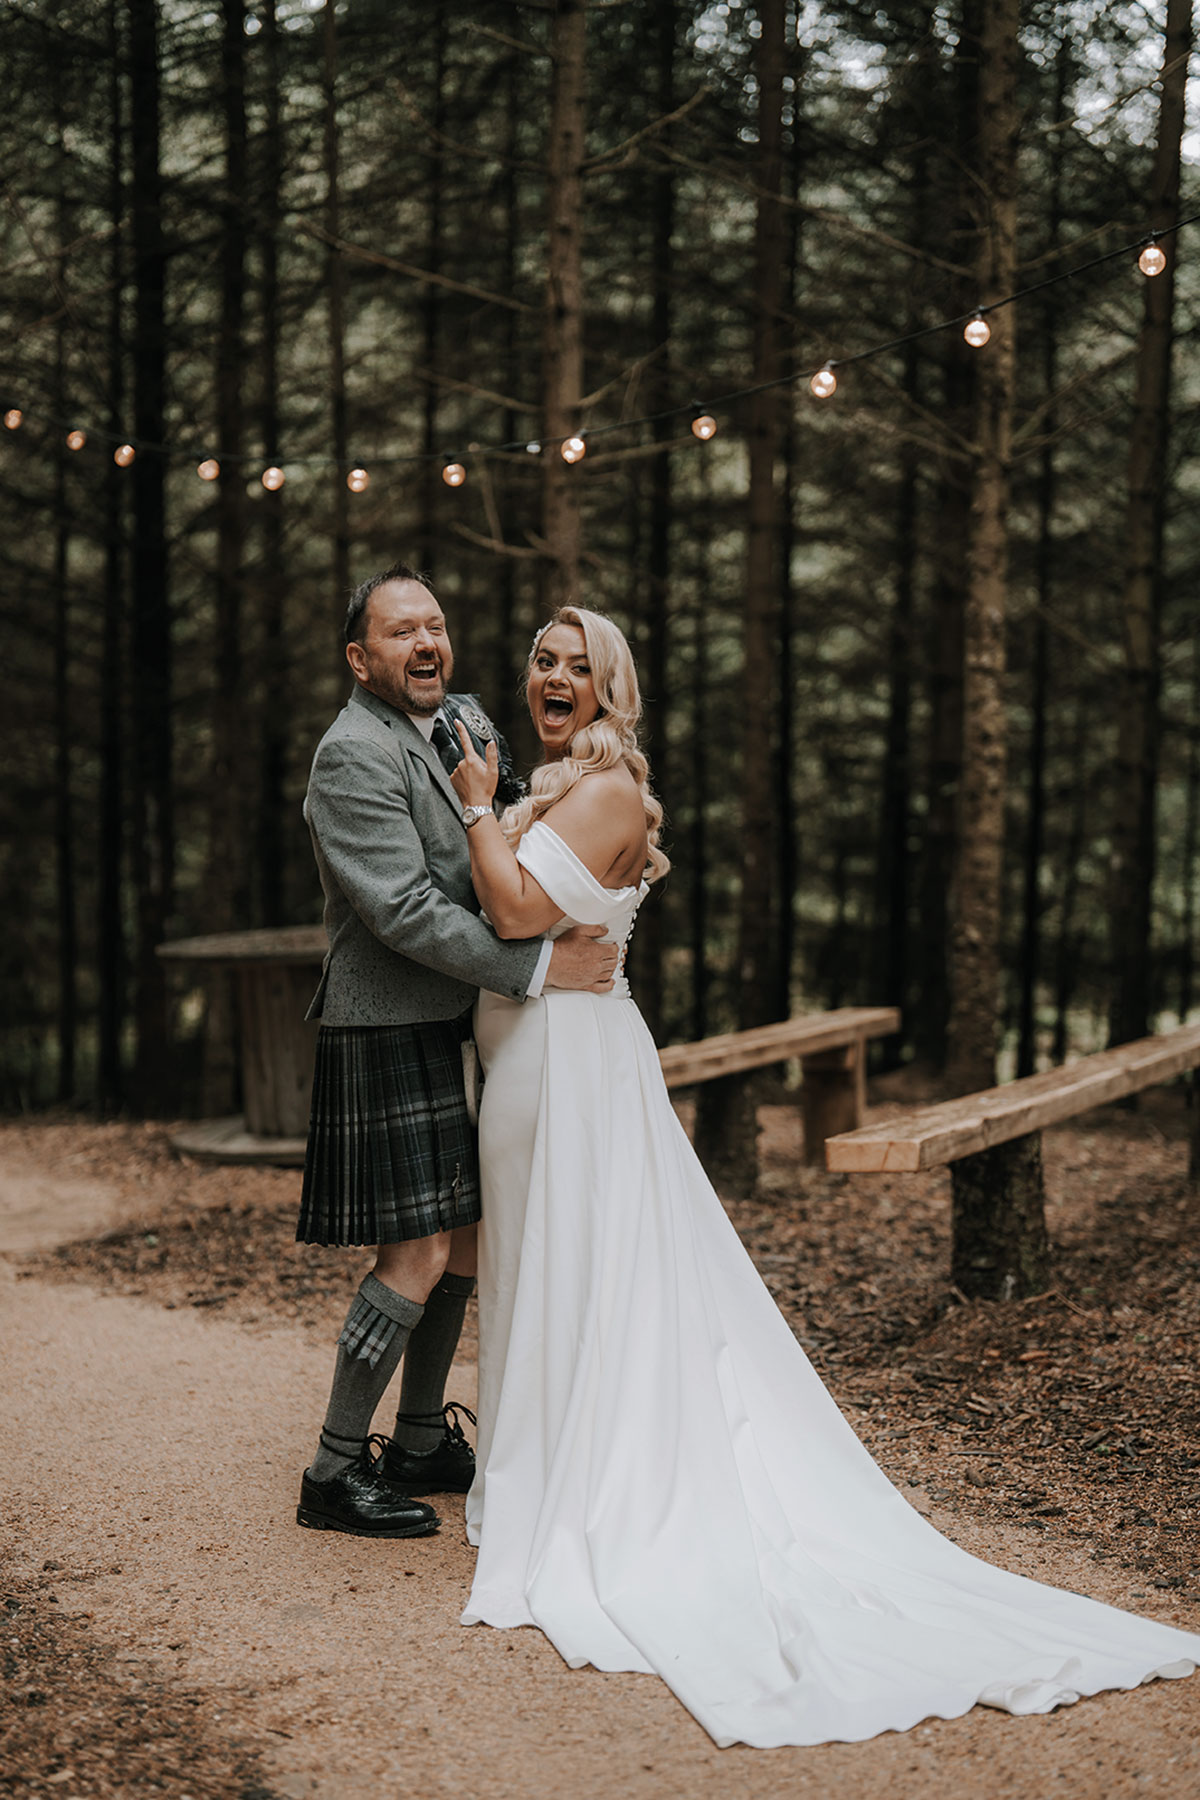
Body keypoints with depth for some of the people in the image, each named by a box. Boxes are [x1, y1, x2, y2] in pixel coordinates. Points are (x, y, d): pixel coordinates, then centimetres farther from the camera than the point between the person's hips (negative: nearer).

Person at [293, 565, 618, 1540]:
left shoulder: (464, 717, 11)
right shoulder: (353, 756, -16)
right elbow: (407, 911, -23)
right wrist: (540, 967, -21)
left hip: (461, 1029, 9)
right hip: (393, 1032, -9)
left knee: (464, 1242, 14)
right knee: (420, 1255, -8)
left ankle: (422, 1441, 29)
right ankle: (335, 1471, 5)